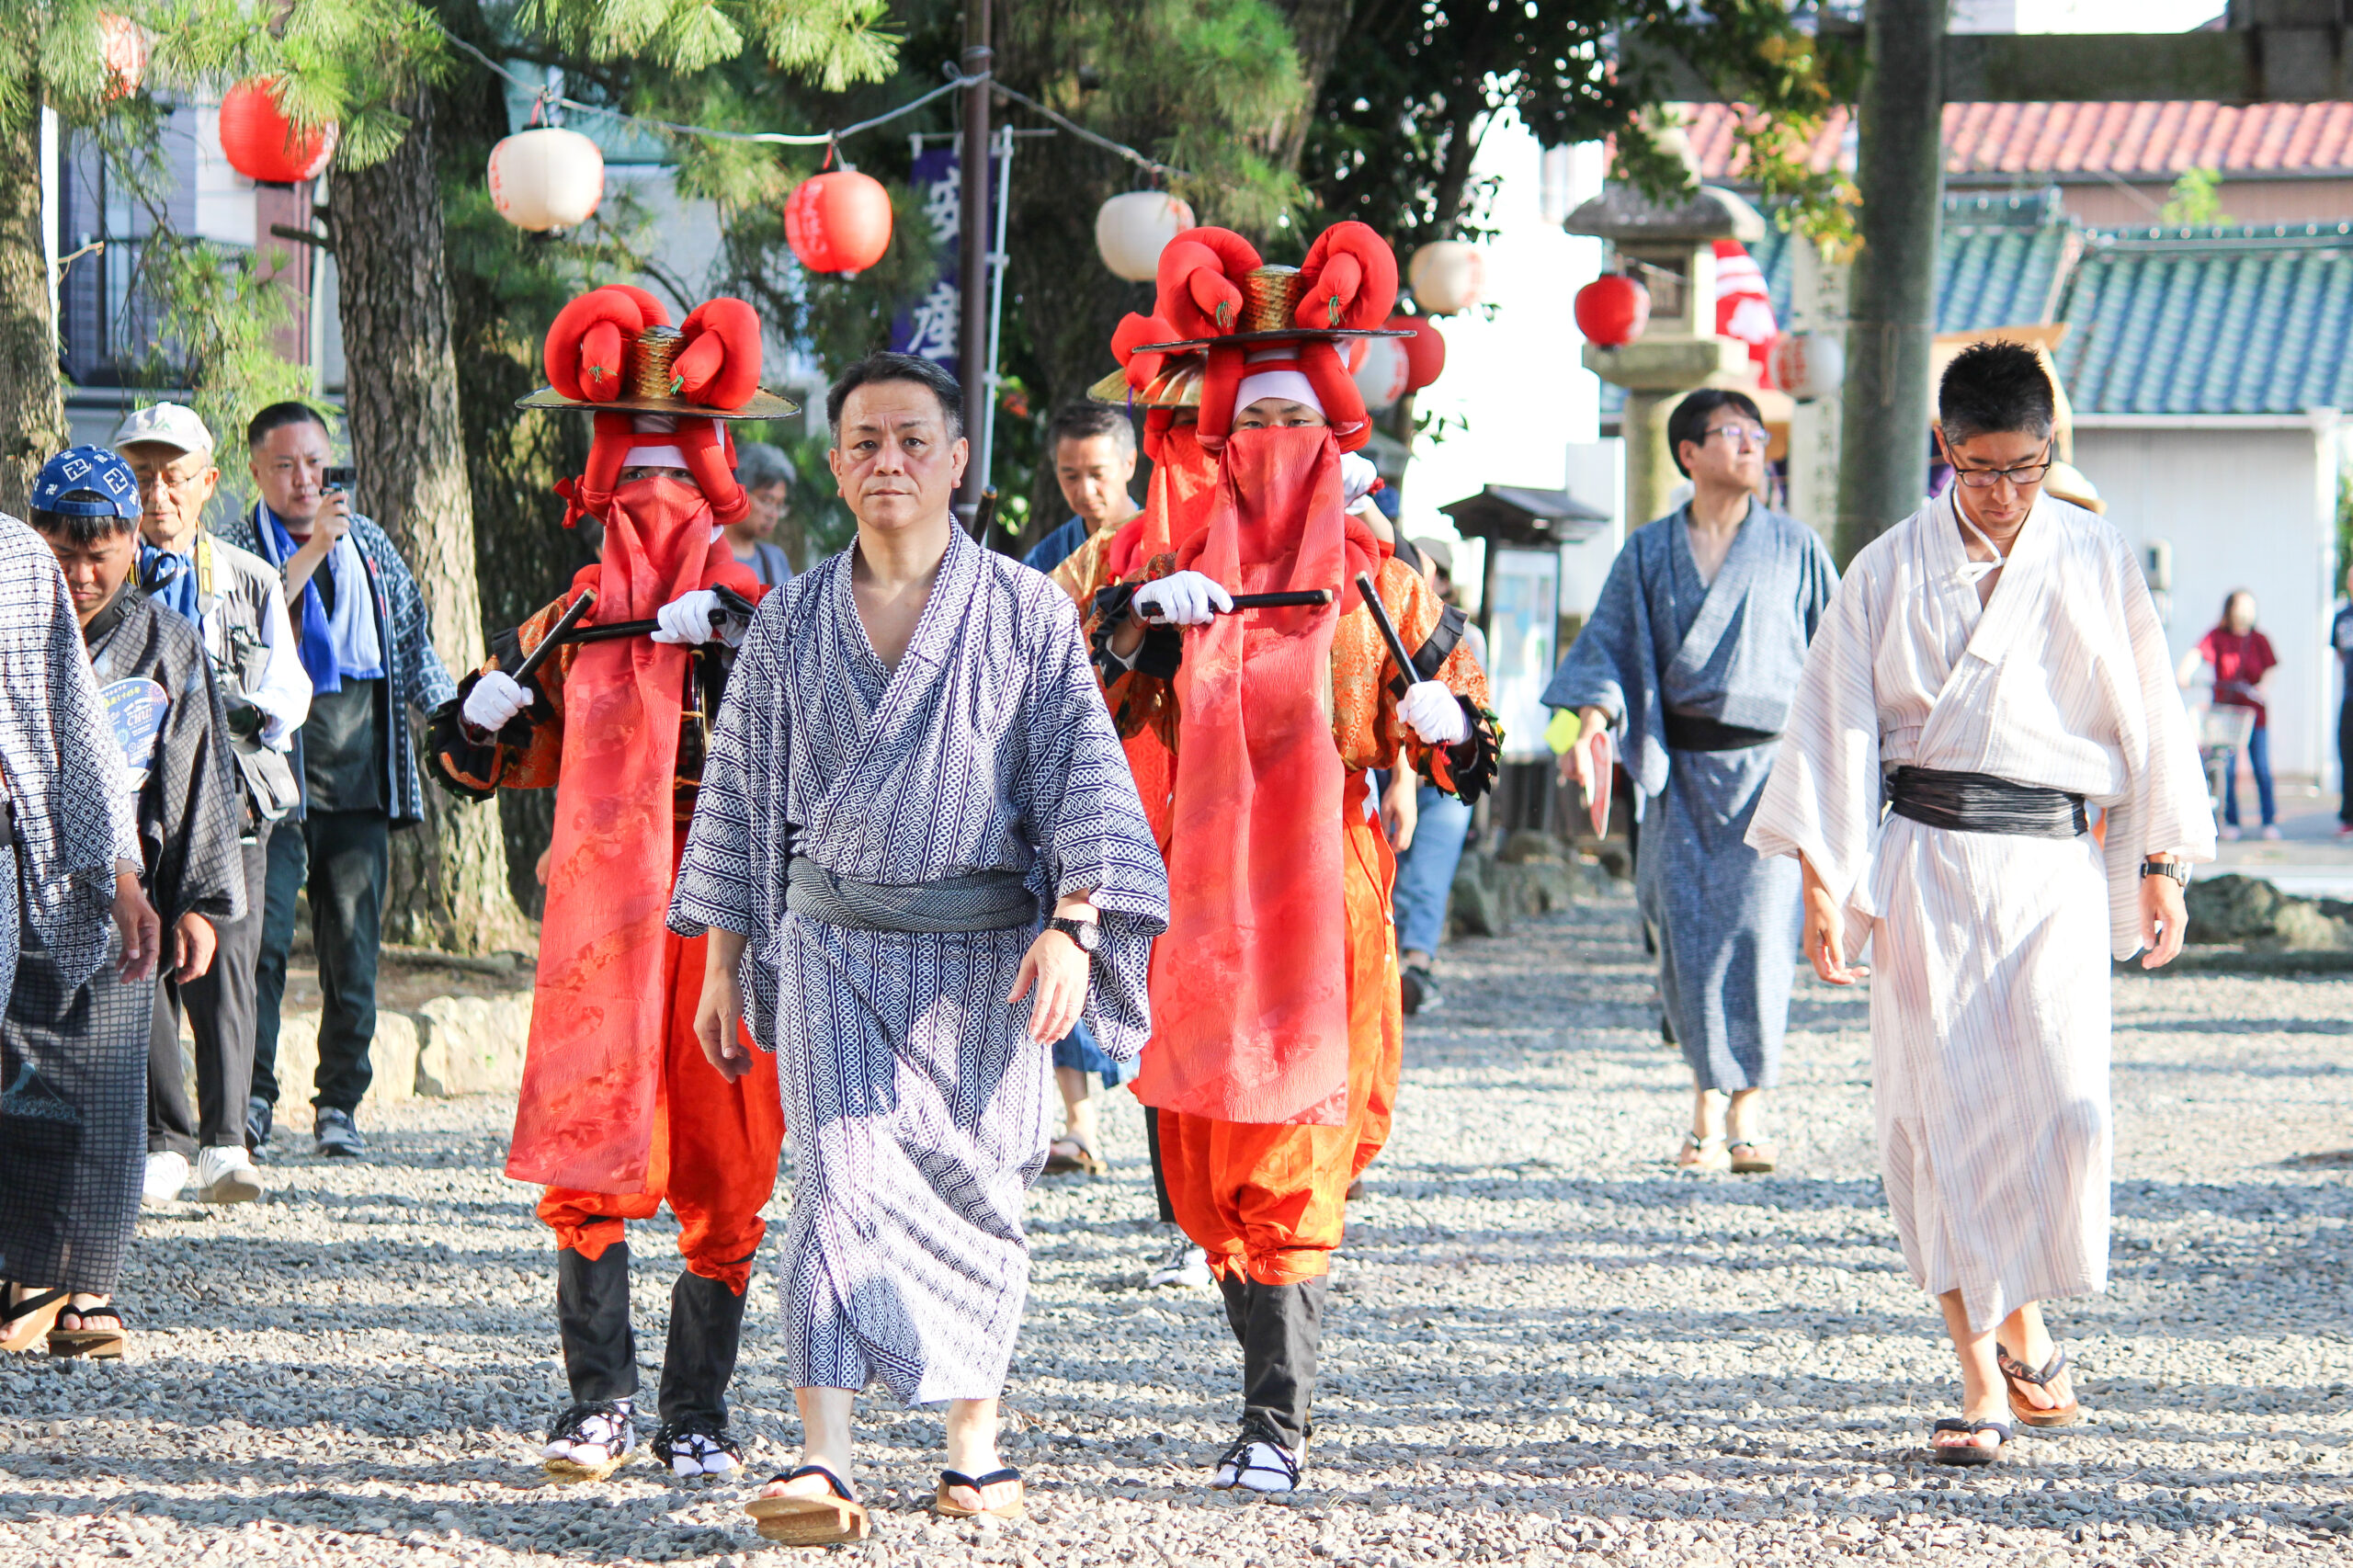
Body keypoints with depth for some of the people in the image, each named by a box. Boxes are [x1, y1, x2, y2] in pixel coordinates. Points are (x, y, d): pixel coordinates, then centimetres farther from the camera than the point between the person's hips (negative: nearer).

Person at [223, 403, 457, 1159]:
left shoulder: (370, 544, 15)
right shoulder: (236, 549, 2)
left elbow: (413, 642, 23)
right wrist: (310, 550, -19)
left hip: (360, 773, 3)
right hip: (275, 772, -3)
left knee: (354, 943, 2)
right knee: (263, 934, -10)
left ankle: (339, 1104, 8)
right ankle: (253, 1096, -4)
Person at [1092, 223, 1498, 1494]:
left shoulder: (1375, 571, 9)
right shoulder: (1177, 560, 12)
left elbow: (1452, 740, 12)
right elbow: (1095, 708, 1)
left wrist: (1448, 721, -10)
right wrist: (1143, 615, -16)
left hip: (1326, 880, -3)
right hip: (1201, 879, 3)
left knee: (1291, 1154, -11)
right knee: (1206, 1162, 5)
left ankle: (1277, 1423, -14)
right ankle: (1280, 1383, 21)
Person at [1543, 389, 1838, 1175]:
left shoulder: (1795, 548, 7)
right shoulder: (1648, 554, 9)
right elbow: (1610, 644, 5)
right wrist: (1592, 720, -12)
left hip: (1769, 762, -1)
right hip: (1682, 768, 1)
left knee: (1758, 927, -10)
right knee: (1687, 928, -3)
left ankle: (1747, 1108, -2)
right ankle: (1707, 1106, 7)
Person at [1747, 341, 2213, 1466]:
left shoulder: (2097, 565, 6)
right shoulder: (1889, 571, 4)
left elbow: (2149, 721, 12)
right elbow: (1835, 727, 4)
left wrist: (2162, 869, 10)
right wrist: (1821, 882, -2)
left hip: (2051, 867, 0)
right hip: (1923, 863, 0)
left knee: (2060, 1106, -12)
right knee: (1941, 1109, -6)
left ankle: (2021, 1325, 14)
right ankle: (1983, 1381, 0)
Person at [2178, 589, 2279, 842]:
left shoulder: (2259, 640, 7)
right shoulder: (2218, 636, 0)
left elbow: (2269, 670, 2)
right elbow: (2197, 654, -15)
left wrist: (2264, 686, -20)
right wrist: (2184, 673, -34)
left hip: (2255, 711, 1)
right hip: (2225, 710, -1)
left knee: (2261, 769, -2)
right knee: (2227, 769, -3)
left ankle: (2269, 821, 7)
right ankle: (2230, 822, 8)